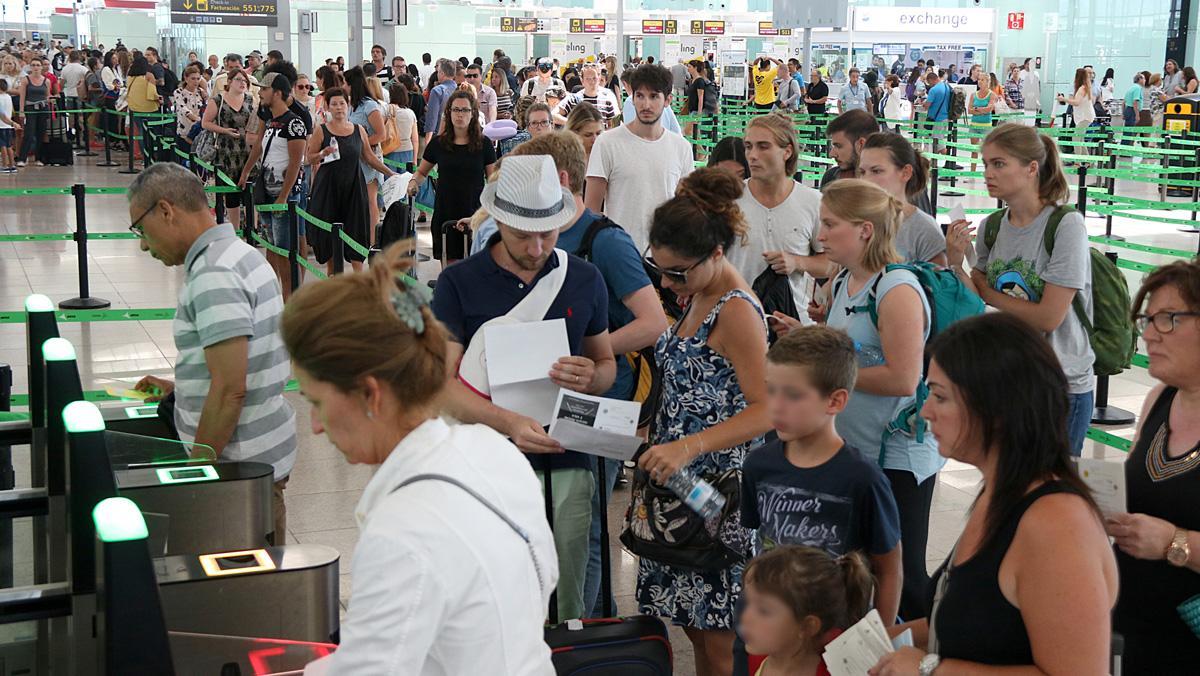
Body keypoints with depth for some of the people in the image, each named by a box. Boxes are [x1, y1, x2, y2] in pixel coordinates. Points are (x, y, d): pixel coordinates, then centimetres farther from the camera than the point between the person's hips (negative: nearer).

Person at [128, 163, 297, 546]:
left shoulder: (213, 277, -20)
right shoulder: (238, 252, 12)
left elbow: (230, 391, -24)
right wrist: (181, 386, 21)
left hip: (242, 468, -10)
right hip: (262, 455, 10)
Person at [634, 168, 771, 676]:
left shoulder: (736, 311, -18)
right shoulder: (700, 298, 10)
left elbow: (765, 410, -22)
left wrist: (688, 447, -29)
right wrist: (657, 433, 10)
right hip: (681, 483, 9)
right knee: (695, 626, 14)